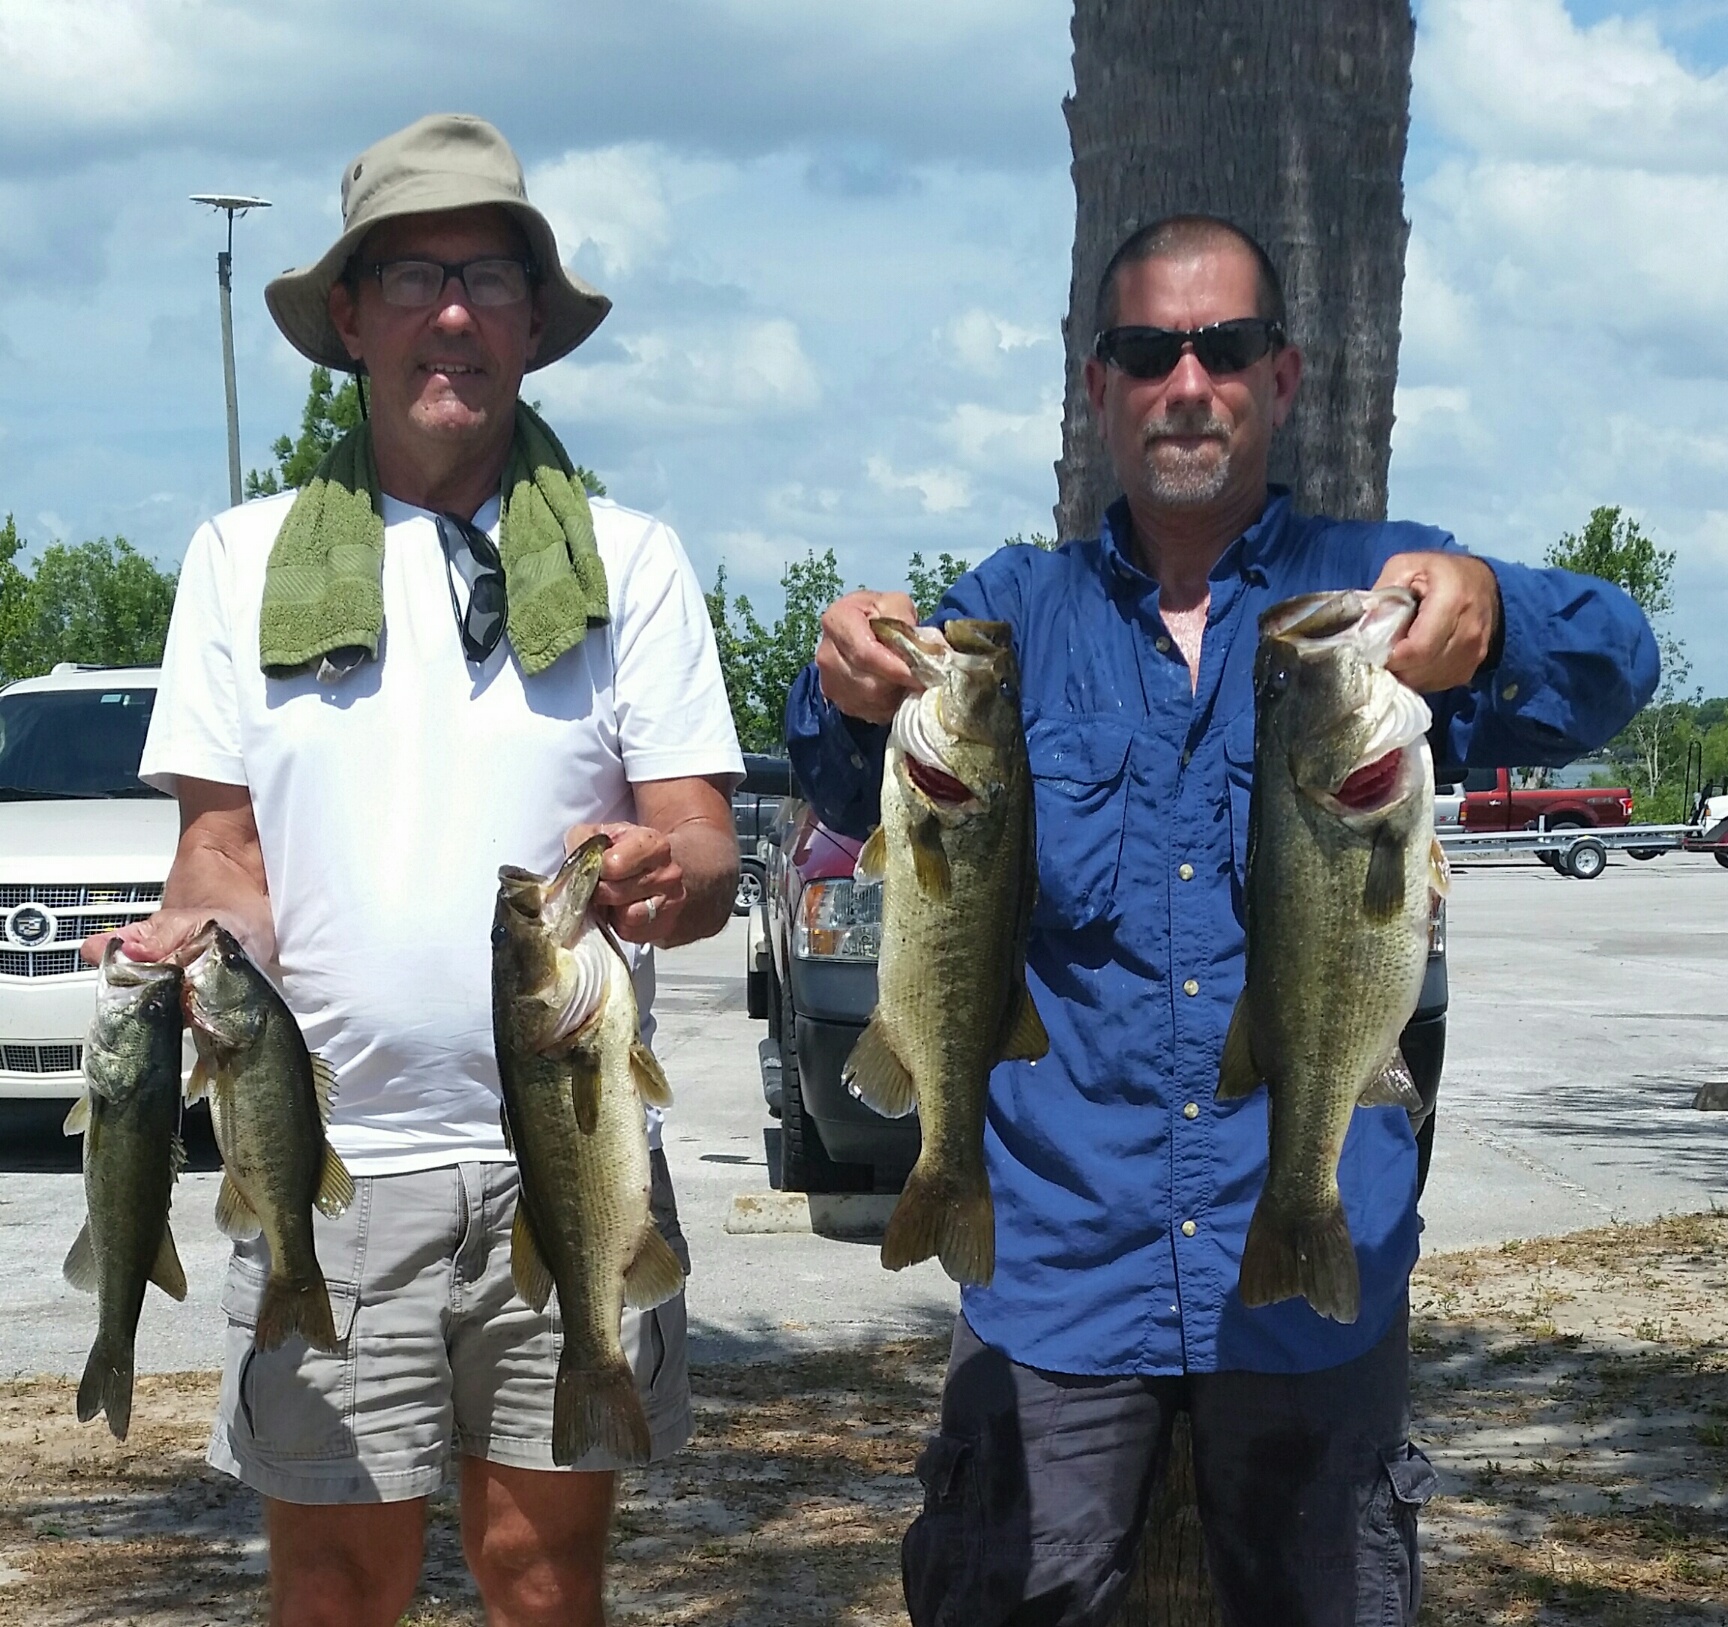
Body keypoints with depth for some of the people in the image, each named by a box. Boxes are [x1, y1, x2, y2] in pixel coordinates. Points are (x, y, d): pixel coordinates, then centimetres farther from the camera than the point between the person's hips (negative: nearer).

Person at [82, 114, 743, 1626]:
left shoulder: (629, 558, 8)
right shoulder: (244, 556, 10)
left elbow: (708, 845, 2)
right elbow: (223, 846, 9)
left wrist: (667, 877, -22)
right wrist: (196, 934, -14)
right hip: (329, 1158, 0)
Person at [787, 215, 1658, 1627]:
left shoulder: (1375, 591, 5)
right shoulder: (1018, 613, 8)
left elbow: (1606, 671, -14)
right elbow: (868, 790, -9)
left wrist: (1487, 618, -38)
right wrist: (856, 692, -34)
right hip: (1060, 1267, 1)